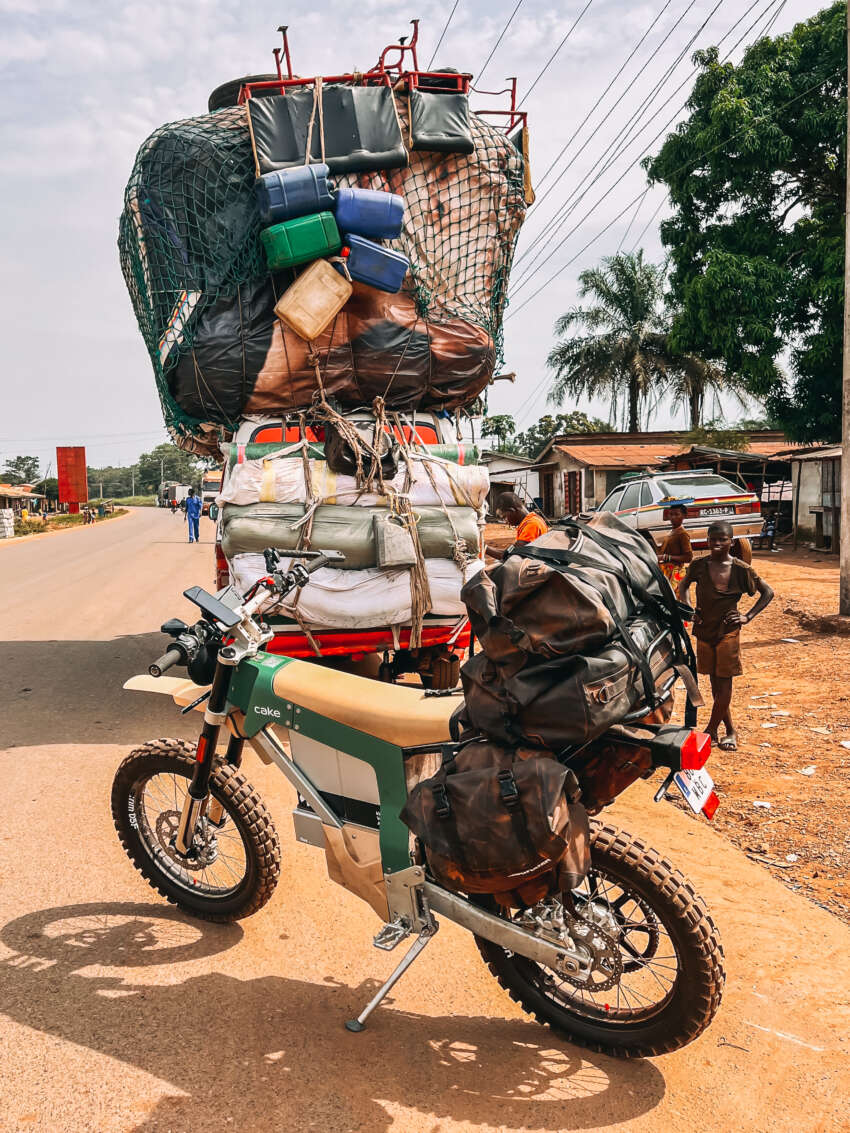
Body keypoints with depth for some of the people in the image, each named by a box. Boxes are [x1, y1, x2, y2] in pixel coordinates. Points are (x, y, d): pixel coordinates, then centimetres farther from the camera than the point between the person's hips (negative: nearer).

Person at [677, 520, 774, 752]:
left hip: (728, 632, -3)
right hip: (704, 632, 3)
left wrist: (748, 617, -4)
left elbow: (768, 593, 4)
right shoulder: (699, 566, -1)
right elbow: (683, 585, 19)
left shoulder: (740, 570, -8)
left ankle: (711, 731, 10)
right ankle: (730, 731, 23)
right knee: (715, 685, 10)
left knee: (724, 684, -2)